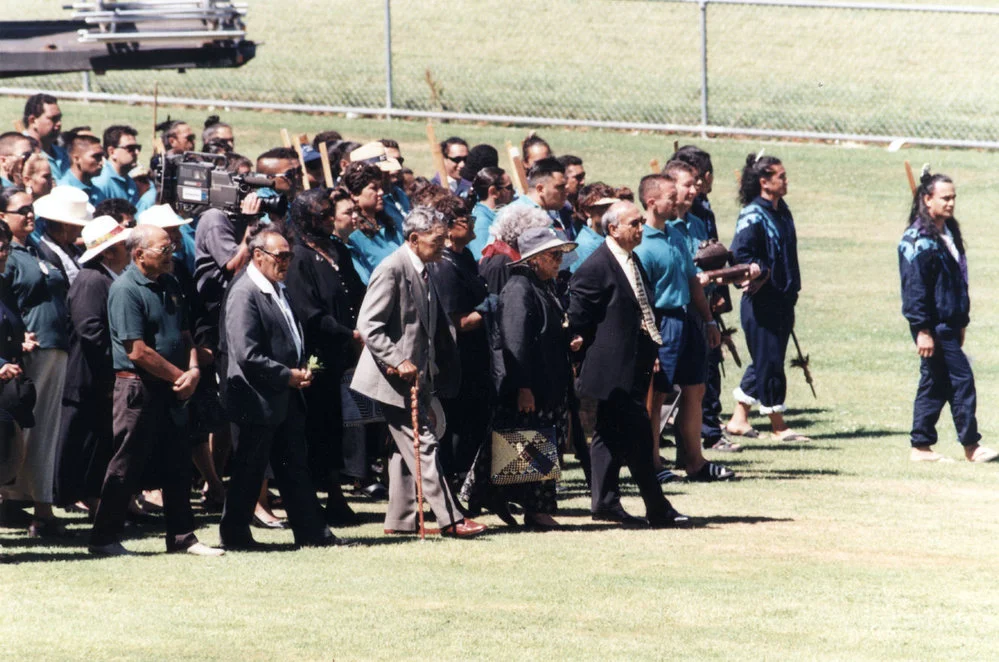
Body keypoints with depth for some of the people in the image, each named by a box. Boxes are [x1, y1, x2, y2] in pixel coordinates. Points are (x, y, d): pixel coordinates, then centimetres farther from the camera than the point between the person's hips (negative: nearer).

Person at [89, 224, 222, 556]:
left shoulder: (169, 286, 12)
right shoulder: (125, 289, -14)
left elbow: (184, 334, 18)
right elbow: (138, 352, -19)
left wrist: (193, 370, -2)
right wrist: (180, 376, -11)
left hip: (171, 389, 8)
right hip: (138, 388, -8)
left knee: (178, 466, 10)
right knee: (126, 466, -2)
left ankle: (182, 536, 17)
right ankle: (104, 538, 6)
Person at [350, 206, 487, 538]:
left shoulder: (423, 272, 14)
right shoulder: (392, 270, -15)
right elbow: (368, 325, -20)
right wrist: (398, 362, -25)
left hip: (416, 377, 10)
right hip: (396, 377, -10)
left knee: (407, 448, 12)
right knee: (423, 446, -10)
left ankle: (400, 519, 17)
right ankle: (449, 519, -12)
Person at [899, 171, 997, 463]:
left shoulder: (949, 233, 14)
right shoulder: (917, 239, -14)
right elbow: (914, 286, -17)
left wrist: (961, 322, 20)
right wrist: (922, 329, -20)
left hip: (948, 323, 9)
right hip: (933, 325, -9)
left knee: (935, 383, 10)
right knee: (961, 379, -7)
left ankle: (921, 447, 15)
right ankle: (971, 445, -1)